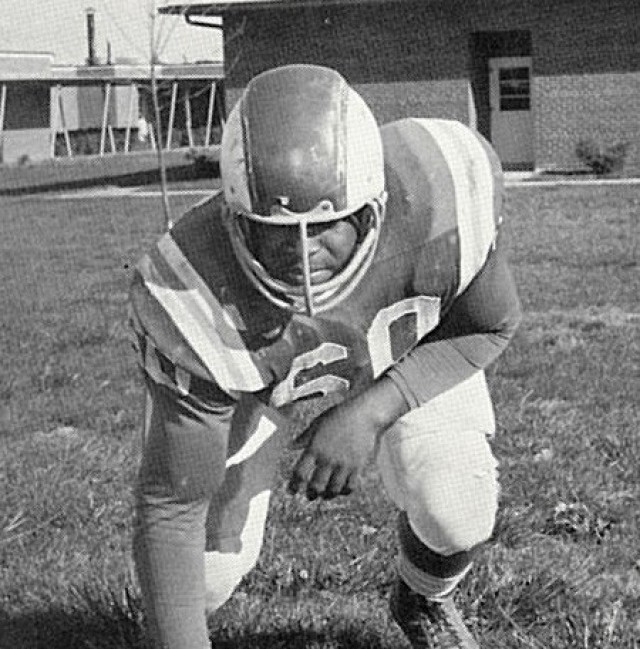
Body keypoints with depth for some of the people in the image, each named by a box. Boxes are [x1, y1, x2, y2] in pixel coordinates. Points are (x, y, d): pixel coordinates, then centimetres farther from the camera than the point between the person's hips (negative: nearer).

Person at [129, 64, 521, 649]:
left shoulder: (443, 190, -39)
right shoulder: (196, 300, -42)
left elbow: (488, 325, -17)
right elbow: (170, 507, -33)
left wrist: (372, 412, -30)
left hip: (412, 344, 2)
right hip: (250, 350, -1)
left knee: (456, 514, -16)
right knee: (212, 565, -6)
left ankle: (422, 602, 21)